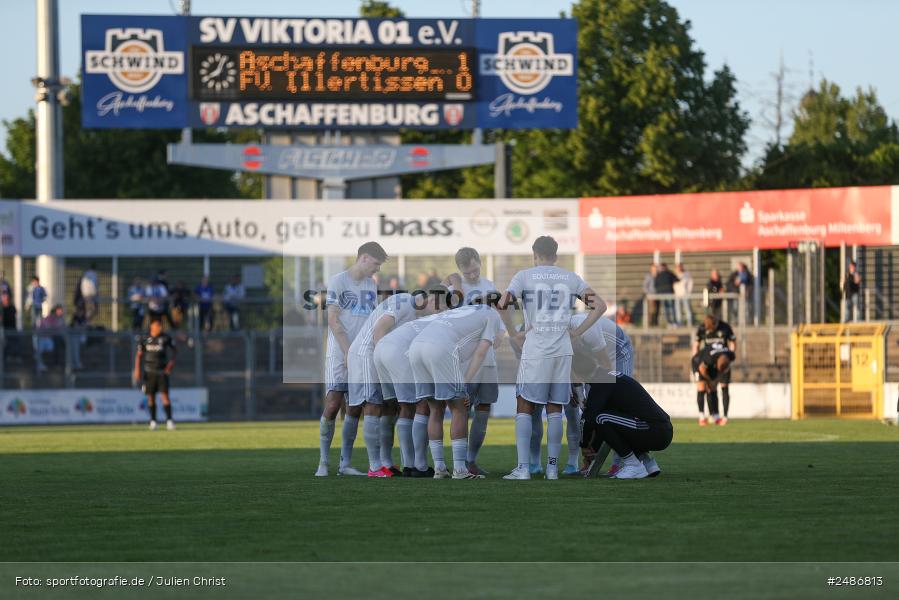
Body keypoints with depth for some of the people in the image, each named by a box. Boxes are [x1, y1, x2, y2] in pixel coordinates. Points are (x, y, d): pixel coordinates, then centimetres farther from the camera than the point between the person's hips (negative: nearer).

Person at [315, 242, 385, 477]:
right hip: (339, 354, -6)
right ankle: (323, 463, -5)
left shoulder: (371, 286, 16)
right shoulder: (338, 281, -3)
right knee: (332, 405, -10)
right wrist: (348, 353, -13)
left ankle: (345, 464, 6)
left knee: (355, 408, 3)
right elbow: (334, 321, -8)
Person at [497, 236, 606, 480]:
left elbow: (502, 304, -13)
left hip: (534, 352, -3)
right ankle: (552, 467, 8)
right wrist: (576, 333, 9)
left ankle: (523, 467, -5)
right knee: (554, 409, 9)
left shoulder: (524, 276, 0)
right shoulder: (571, 278, 10)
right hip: (563, 351, 3)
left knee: (525, 408, 3)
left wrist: (513, 334, -1)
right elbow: (599, 306, 7)